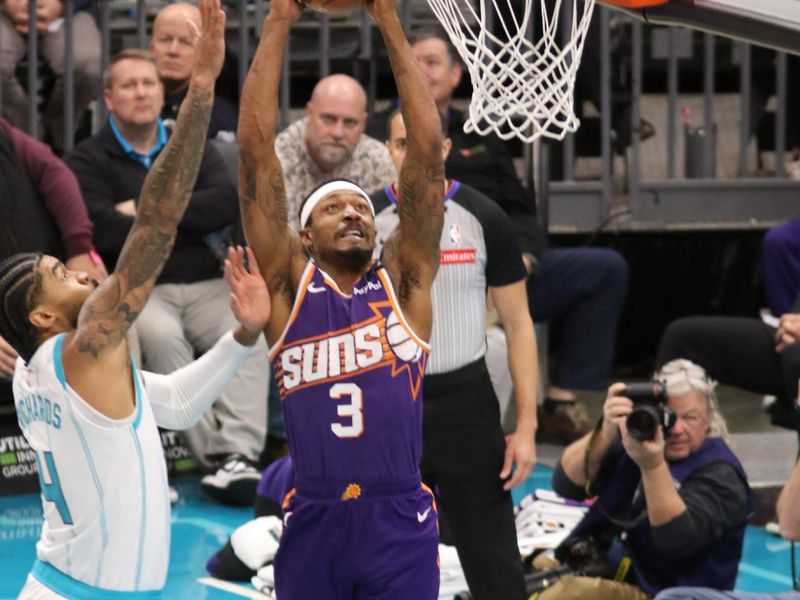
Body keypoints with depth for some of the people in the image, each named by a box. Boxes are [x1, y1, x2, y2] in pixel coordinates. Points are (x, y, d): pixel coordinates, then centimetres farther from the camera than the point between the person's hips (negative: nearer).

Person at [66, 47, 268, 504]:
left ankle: (239, 456, -41)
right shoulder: (89, 161, 8)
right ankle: (215, 456, -35)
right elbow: (106, 234, -11)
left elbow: (228, 204, -1)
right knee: (162, 336, -36)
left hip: (205, 285, 3)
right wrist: (187, 220, -2)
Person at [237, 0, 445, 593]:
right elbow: (256, 149, 3)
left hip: (400, 524, 0)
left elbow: (428, 150, 4)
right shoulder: (289, 283, 8)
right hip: (313, 523, 0)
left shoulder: (404, 282, 9)